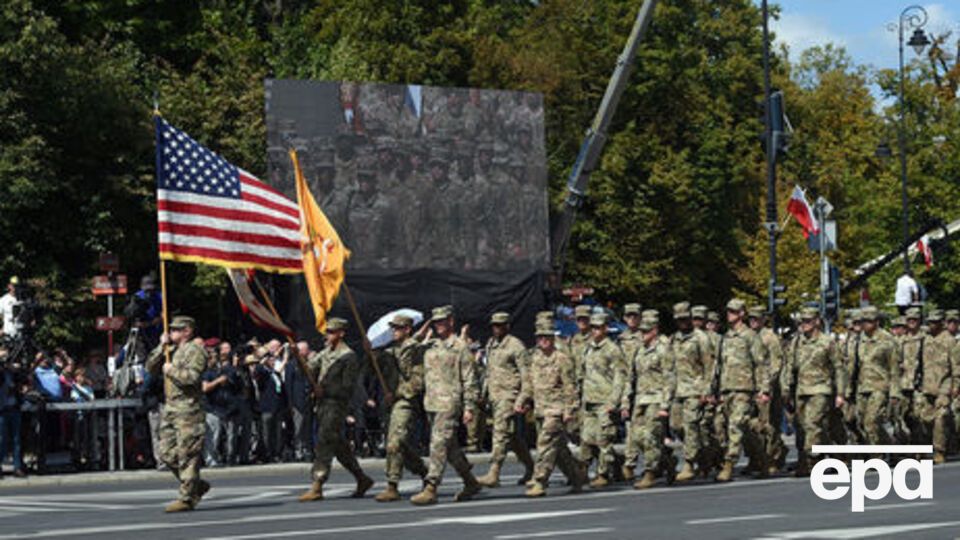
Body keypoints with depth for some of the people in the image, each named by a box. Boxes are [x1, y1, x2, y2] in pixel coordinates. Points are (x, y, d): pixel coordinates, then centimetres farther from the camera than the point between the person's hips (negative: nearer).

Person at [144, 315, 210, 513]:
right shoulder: (172, 350, 19)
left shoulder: (195, 351, -7)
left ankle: (187, 498, -4)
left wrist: (171, 370, -8)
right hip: (170, 408, 9)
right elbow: (150, 367, 15)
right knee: (167, 454, 9)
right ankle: (197, 485, 22)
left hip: (188, 409, -9)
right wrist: (161, 347, 5)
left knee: (187, 455, -7)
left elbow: (191, 377, -20)